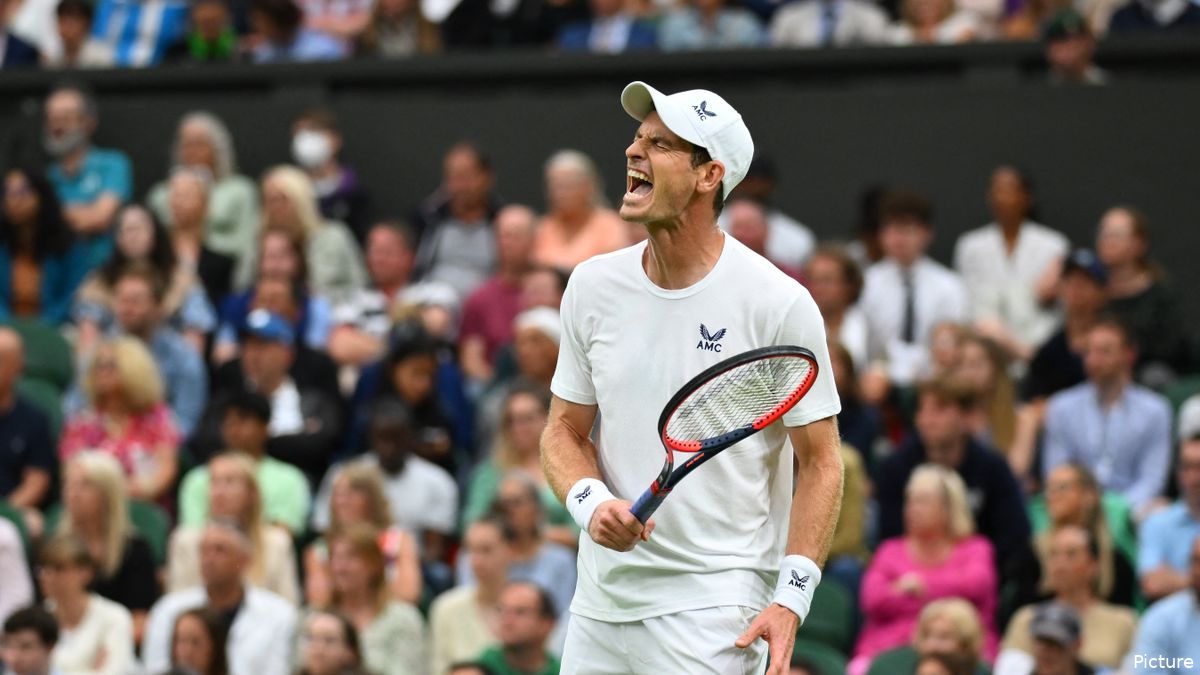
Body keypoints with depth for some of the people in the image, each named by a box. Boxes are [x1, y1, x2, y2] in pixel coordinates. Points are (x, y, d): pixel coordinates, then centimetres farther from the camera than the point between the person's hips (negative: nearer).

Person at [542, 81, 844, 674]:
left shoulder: (779, 303, -9)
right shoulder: (592, 286, 4)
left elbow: (819, 460, -4)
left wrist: (791, 599, -13)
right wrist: (590, 502, -9)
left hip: (714, 614, -5)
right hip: (599, 605, 5)